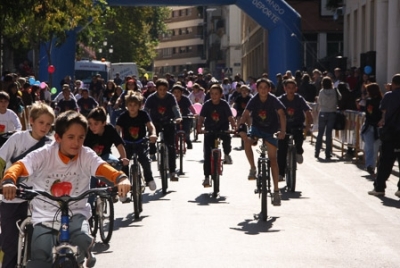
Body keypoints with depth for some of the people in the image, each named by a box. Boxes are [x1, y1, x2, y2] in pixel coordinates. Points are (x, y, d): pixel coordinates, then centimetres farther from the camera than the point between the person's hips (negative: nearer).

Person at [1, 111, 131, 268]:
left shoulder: (86, 156, -4)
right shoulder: (43, 155, -8)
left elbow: (103, 168, -21)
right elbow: (19, 166, -20)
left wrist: (121, 178, -44)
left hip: (76, 215, 1)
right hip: (45, 217, -1)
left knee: (83, 242, -29)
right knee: (40, 254, -27)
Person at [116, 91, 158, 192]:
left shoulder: (143, 115, -10)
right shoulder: (123, 116, -10)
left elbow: (150, 126, -21)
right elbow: (117, 130, -16)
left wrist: (153, 134, -42)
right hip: (128, 144, 1)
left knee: (145, 159, -24)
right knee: (124, 163, -12)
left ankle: (149, 179, 4)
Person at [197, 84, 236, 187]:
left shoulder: (224, 104, -11)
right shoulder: (207, 104, -9)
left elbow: (230, 117, -20)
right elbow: (201, 118, -16)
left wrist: (234, 127, -38)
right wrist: (199, 128, -34)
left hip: (222, 129, -1)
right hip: (210, 130, 1)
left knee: (227, 138, -33)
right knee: (207, 154, -5)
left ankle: (227, 154, 1)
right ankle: (207, 177, 4)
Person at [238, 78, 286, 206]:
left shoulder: (273, 100, -16)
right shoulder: (254, 100, -12)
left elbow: (281, 114, -25)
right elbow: (246, 114, -20)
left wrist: (282, 130, -39)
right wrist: (241, 126, -39)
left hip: (270, 130, -1)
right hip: (256, 127, 1)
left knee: (273, 159, -4)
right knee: (247, 140, -32)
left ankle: (276, 191, 1)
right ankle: (253, 169, -12)